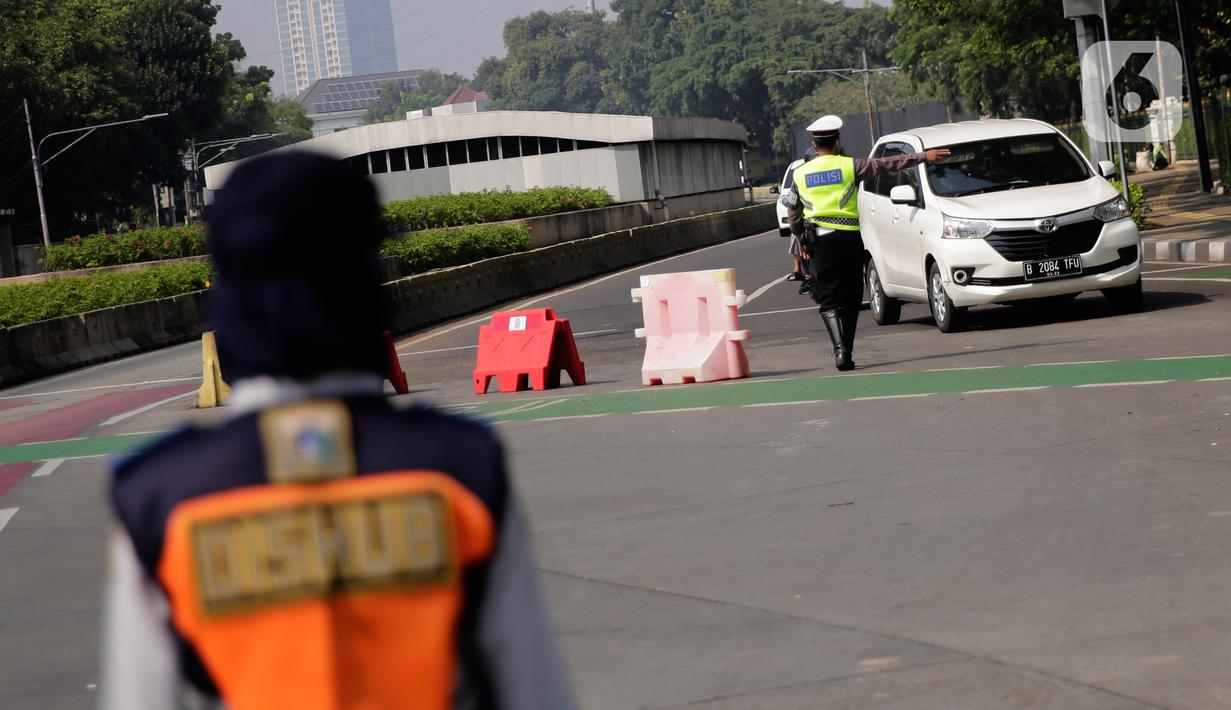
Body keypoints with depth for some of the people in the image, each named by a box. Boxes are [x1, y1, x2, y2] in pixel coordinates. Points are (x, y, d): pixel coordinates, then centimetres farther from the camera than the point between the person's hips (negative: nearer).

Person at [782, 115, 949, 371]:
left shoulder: (800, 173, 7)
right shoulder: (849, 166, 0)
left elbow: (793, 213, 13)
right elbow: (888, 164, 3)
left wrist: (802, 240, 27)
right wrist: (924, 157, 9)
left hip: (819, 240, 1)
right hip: (849, 238, -1)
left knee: (829, 300, 0)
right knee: (850, 299, 10)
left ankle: (840, 349, -19)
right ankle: (847, 351, 10)